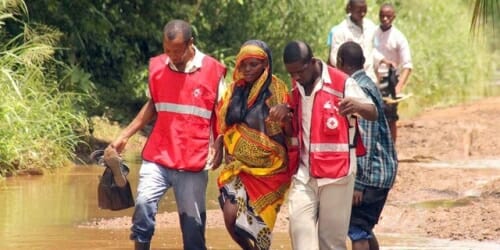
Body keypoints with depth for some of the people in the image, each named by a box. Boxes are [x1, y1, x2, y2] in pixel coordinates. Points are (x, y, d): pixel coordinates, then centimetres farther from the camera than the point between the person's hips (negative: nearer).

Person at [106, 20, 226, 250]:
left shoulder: (213, 71, -4)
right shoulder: (157, 67, 3)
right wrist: (124, 135, 15)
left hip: (193, 164, -2)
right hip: (157, 158, 2)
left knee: (193, 224, 3)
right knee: (144, 204, -19)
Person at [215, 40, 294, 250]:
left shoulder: (276, 90, -7)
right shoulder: (235, 89, 6)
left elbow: (290, 131, -11)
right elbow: (224, 126, 17)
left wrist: (285, 114, -31)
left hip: (268, 168, -4)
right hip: (238, 166, 4)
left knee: (257, 224, -3)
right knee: (232, 218, -13)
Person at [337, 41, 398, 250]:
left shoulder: (359, 90, -16)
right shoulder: (368, 85, 15)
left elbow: (366, 140, -21)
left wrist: (358, 182, -21)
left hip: (370, 173, -10)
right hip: (382, 172, 10)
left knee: (357, 230, -9)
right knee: (364, 229, 17)